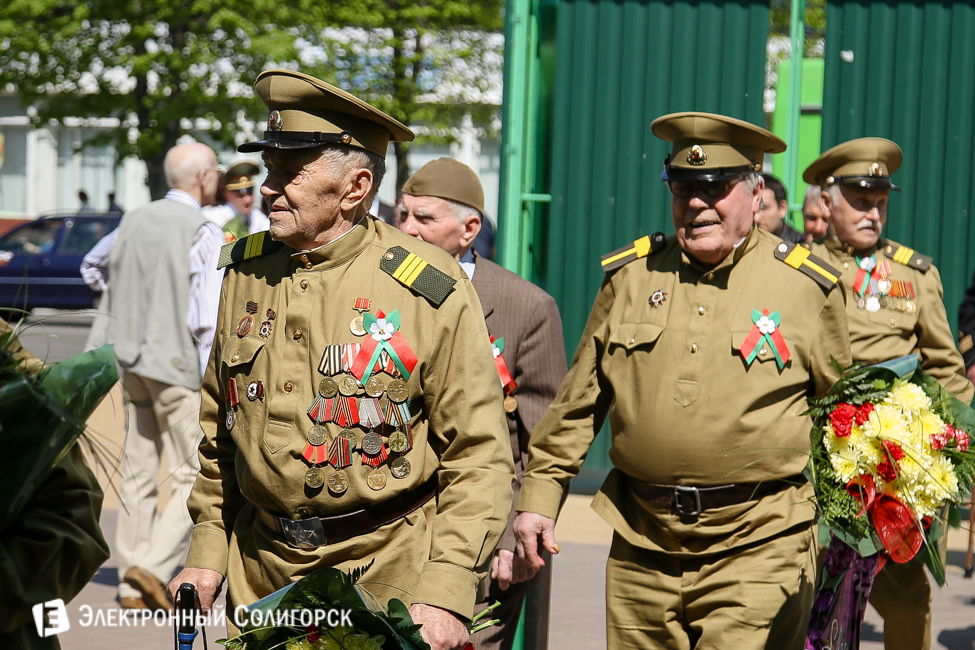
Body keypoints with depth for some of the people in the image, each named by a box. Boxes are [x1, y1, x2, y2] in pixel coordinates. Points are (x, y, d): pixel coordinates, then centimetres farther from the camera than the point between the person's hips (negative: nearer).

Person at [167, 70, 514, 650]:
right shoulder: (246, 272, 4)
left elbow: (480, 459, -10)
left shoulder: (430, 292, -12)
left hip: (388, 580, -4)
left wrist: (446, 595, -17)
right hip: (260, 579, 4)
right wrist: (207, 547, 10)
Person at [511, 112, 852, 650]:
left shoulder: (807, 286, 2)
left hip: (756, 549, -3)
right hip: (642, 544, 3)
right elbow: (578, 403, 14)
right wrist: (539, 494, 10)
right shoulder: (630, 277, 8)